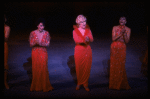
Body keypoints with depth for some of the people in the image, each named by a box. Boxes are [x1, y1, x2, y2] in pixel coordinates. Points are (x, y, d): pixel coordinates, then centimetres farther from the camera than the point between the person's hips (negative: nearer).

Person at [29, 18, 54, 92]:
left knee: (44, 69, 0)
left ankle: (44, 86, 12)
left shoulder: (46, 33, 0)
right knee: (35, 69, 3)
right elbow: (31, 44, -1)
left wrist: (40, 43, -21)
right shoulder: (33, 33, -1)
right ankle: (36, 86, 16)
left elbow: (47, 44, -4)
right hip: (35, 53, 0)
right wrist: (35, 43, -22)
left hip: (43, 53, 0)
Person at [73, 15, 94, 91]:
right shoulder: (75, 31, 1)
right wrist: (84, 40, -33)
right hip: (79, 50, -2)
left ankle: (85, 84, 14)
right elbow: (76, 40, -16)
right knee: (79, 68, 2)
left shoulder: (88, 30, 8)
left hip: (87, 50, 2)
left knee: (87, 67, 2)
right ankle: (79, 83, 19)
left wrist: (88, 38, -30)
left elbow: (91, 39, -7)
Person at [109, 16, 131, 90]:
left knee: (121, 65, -1)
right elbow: (113, 38, -6)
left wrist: (124, 33, -17)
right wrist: (121, 33, -15)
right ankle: (114, 84, 14)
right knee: (114, 65, 3)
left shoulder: (128, 29, 2)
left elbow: (127, 41, -5)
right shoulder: (115, 28, 2)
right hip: (114, 48, 1)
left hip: (122, 48, 0)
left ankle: (121, 84, 13)